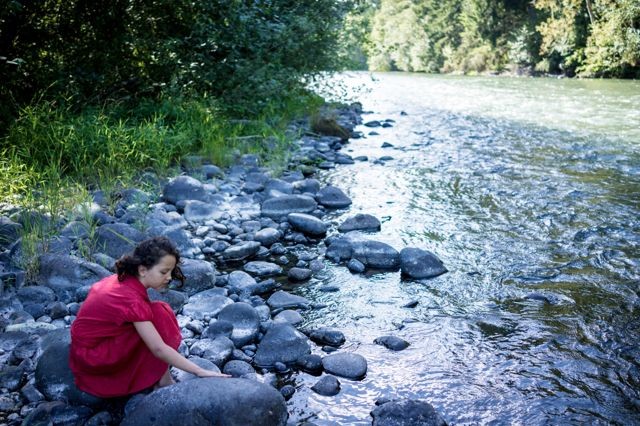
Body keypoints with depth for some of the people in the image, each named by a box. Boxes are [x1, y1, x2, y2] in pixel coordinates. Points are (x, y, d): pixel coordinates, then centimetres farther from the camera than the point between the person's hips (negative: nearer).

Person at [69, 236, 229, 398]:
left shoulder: (123, 279, -4)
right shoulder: (133, 300, -28)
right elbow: (159, 349, -30)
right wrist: (200, 372, -28)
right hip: (91, 358, -9)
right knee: (159, 315, -20)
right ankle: (163, 380, -12)